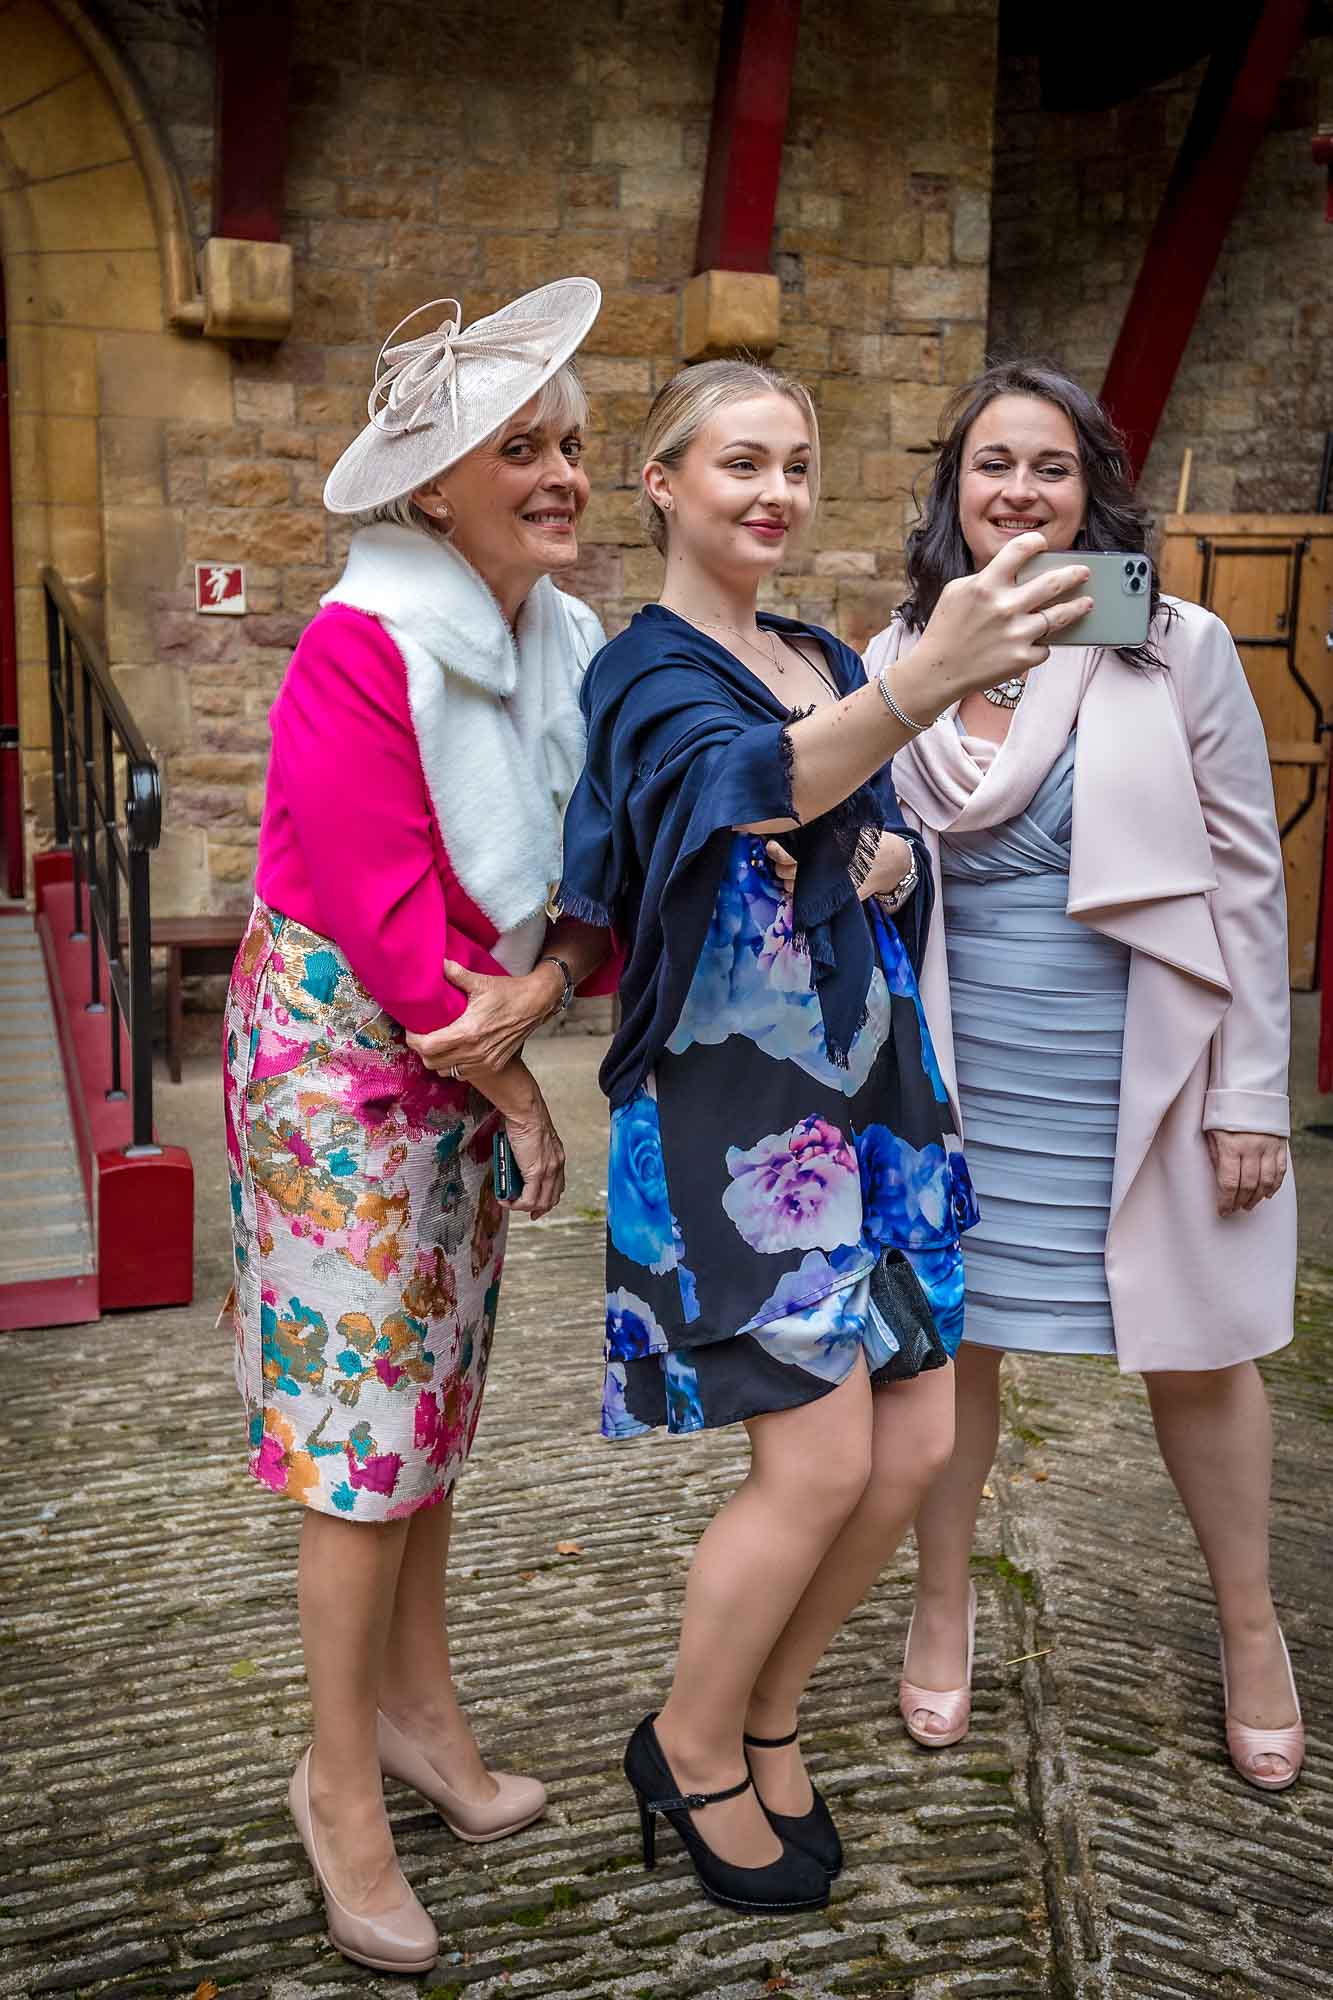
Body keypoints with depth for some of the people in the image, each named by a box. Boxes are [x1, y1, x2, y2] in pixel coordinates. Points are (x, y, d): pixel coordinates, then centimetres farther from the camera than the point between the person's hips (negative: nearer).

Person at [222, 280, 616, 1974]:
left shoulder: (569, 647, 1)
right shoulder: (361, 648, -20)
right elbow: (385, 914, -22)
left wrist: (542, 990, -17)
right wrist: (516, 1093, -15)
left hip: (475, 1047, 7)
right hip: (341, 1052, -7)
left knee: (437, 1388, 16)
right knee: (364, 1419, 0)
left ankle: (415, 1706, 34)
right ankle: (340, 1783, 18)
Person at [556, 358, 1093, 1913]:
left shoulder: (829, 661, 15)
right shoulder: (647, 670, -9)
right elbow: (745, 782, -32)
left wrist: (896, 856, -3)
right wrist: (924, 682, -50)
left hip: (866, 1083, 8)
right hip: (730, 1098, -7)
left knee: (914, 1442, 7)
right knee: (819, 1463, -8)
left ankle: (767, 1714, 30)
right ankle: (691, 1745, 19)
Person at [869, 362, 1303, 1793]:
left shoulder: (1178, 651, -5)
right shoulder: (896, 664, 1)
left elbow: (1248, 882, -4)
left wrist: (1252, 1097, -6)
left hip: (1139, 1070, -1)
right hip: (957, 1071, 2)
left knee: (1197, 1351, 11)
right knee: (953, 1337, 11)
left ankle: (1250, 1629, 34)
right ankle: (944, 1604, 35)